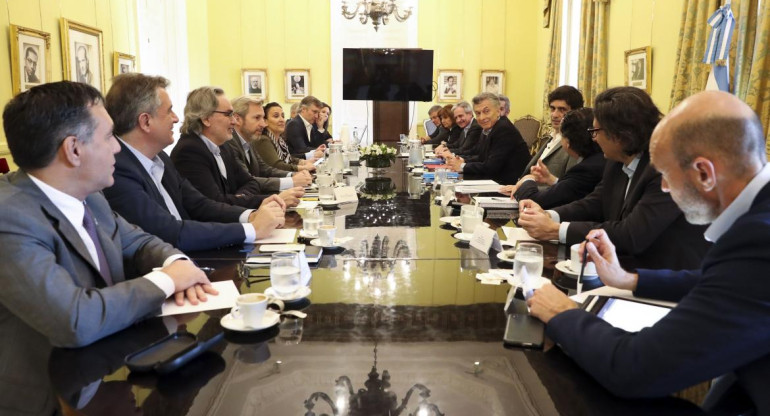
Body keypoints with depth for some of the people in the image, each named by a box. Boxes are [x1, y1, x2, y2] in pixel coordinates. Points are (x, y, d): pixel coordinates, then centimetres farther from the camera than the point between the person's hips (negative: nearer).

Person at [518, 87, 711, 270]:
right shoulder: (617, 162, 3)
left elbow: (632, 236, -27)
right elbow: (593, 204, 9)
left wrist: (556, 230, -24)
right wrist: (548, 215, -11)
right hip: (628, 269, 7)